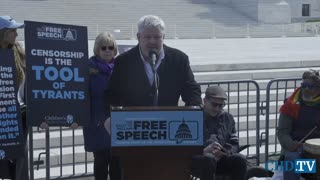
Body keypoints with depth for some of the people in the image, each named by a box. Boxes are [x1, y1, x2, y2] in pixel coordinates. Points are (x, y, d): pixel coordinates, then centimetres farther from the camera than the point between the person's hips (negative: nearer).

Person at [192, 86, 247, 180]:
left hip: (222, 159, 4)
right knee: (208, 159, -36)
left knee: (240, 159, -24)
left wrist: (225, 152, -10)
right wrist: (204, 151, -27)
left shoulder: (228, 118, 17)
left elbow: (235, 144, 15)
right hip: (198, 159, -4)